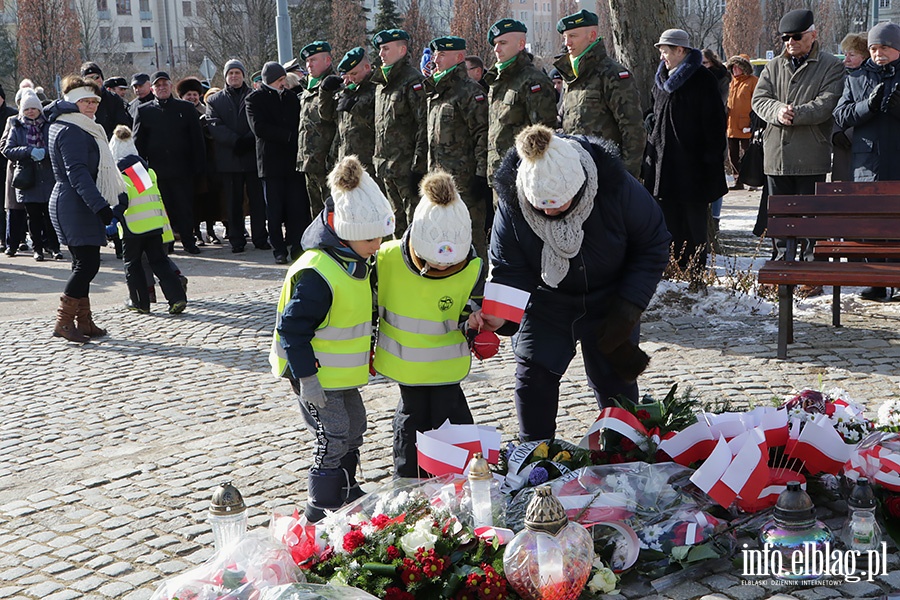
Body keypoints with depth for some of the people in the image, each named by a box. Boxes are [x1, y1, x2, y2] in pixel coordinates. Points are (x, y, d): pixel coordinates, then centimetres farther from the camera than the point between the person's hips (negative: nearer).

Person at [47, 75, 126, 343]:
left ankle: (83, 321, 17)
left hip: (77, 207, 11)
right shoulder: (71, 131, -14)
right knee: (87, 263, -11)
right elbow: (78, 173, -23)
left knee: (84, 264, 12)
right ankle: (64, 321, -7)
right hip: (75, 207, -11)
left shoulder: (78, 128, 19)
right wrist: (100, 205, -29)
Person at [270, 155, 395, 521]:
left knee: (354, 427, 21)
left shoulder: (356, 261, 3)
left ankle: (347, 491, 42)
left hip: (344, 373, 10)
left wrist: (366, 352, 21)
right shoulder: (316, 274, -28)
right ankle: (321, 508, 16)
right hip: (318, 378, -10)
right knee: (334, 439, -1)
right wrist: (306, 378, -24)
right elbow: (292, 327, -26)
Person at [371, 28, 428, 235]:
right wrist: (378, 161, 17)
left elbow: (424, 124, -16)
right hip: (386, 167, 9)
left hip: (407, 167, -9)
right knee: (397, 224, 15)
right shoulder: (381, 83, 17)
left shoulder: (413, 80, -10)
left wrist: (418, 166, -19)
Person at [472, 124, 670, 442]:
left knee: (614, 381, 3)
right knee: (533, 374, -4)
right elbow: (509, 272, -21)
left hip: (608, 303, 0)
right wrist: (499, 316, -42)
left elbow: (653, 247, -14)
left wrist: (628, 308, -20)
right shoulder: (512, 205, -28)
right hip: (546, 303, 1)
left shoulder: (618, 189, -30)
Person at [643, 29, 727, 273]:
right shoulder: (662, 79, 15)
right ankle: (677, 267, 17)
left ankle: (696, 269, 6)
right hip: (665, 164, 7)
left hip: (693, 166, -7)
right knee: (671, 219, 9)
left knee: (695, 221, -1)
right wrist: (650, 157, 16)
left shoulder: (703, 79, -7)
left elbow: (714, 123, -9)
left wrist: (712, 159, -14)